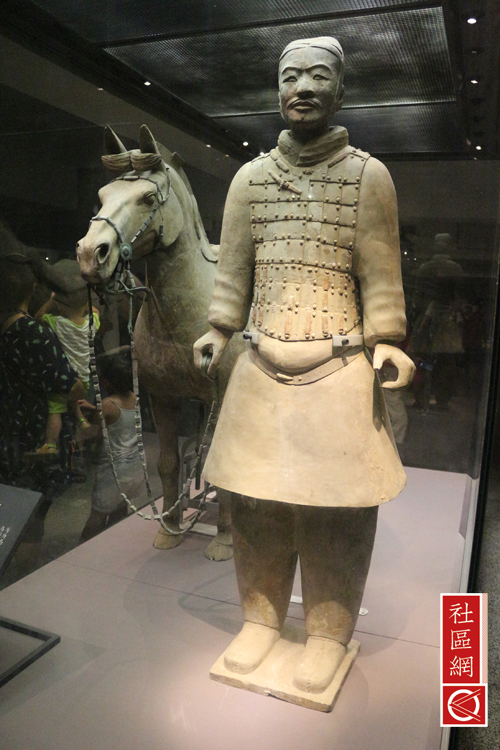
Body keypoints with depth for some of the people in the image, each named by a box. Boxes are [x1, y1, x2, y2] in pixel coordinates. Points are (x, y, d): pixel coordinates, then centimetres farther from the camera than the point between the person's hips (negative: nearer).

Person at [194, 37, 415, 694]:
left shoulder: (368, 175, 4)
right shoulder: (250, 178, 11)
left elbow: (380, 272, 1)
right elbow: (234, 267, 11)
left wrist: (386, 342, -9)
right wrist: (219, 331, 2)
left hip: (339, 369, -2)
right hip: (263, 367, 3)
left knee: (336, 505, 2)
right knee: (257, 499, 8)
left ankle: (328, 633, 25)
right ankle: (262, 617, 30)